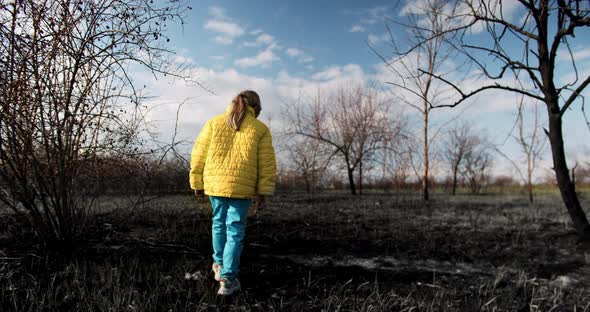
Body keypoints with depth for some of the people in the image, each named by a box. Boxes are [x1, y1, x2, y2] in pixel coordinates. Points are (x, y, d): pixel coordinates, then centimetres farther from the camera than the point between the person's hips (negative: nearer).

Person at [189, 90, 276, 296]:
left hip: (215, 183, 3)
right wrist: (263, 193, 2)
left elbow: (199, 155, 6)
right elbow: (267, 165, -2)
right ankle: (227, 279, 3)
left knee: (219, 223, 22)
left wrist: (197, 183, 13)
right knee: (235, 230, 5)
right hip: (241, 187, -3)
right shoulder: (261, 129, 2)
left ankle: (219, 265, 36)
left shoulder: (214, 122, 7)